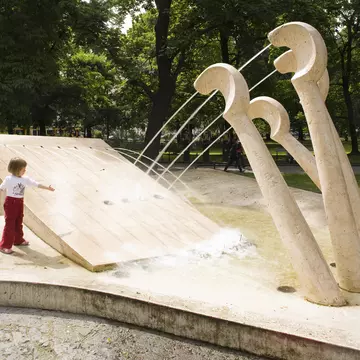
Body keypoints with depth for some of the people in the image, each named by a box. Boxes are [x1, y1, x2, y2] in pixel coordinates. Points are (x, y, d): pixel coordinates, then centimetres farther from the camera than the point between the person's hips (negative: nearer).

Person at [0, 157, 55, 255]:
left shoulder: (25, 179, 2)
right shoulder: (9, 179, -13)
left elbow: (36, 184, 8)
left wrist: (47, 188, 10)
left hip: (20, 202, 6)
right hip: (10, 202, -6)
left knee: (18, 223, 18)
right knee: (10, 224, -6)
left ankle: (18, 240, 34)